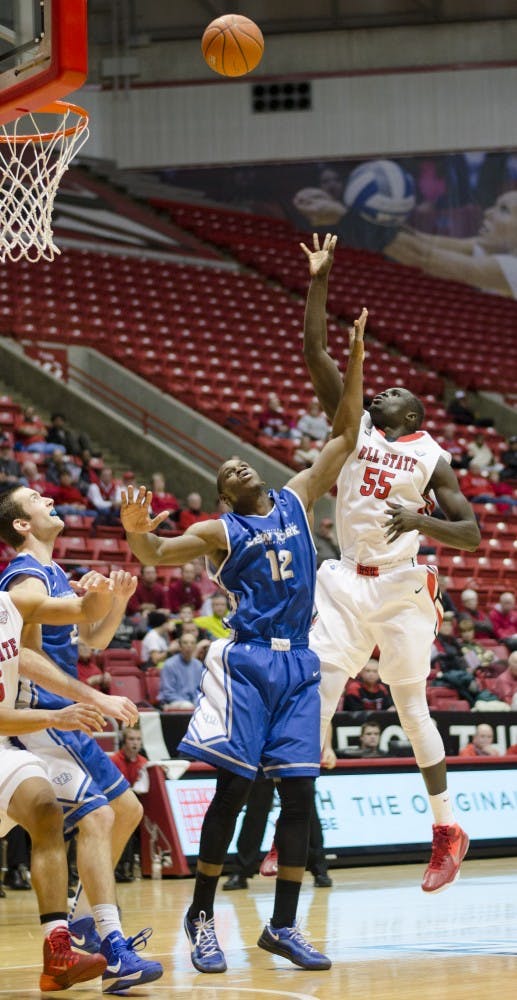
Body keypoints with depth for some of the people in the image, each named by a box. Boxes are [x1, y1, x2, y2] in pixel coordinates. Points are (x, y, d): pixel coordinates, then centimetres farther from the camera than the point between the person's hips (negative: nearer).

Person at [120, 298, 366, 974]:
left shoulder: (297, 500, 15)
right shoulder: (220, 532, 5)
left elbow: (347, 435, 14)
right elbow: (155, 554, -8)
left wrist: (355, 360, 7)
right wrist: (134, 530, -31)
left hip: (298, 664, 4)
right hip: (247, 662, -4)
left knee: (298, 793, 1)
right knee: (233, 787, -9)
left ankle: (283, 926, 7)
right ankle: (202, 917, 3)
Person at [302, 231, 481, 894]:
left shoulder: (431, 458, 2)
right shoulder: (352, 428, 9)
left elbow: (471, 534, -4)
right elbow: (314, 353, 1)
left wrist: (420, 520, -22)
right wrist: (319, 283, -5)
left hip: (401, 587, -3)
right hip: (345, 583, 3)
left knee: (411, 706, 1)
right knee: (315, 698, -7)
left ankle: (447, 830, 12)